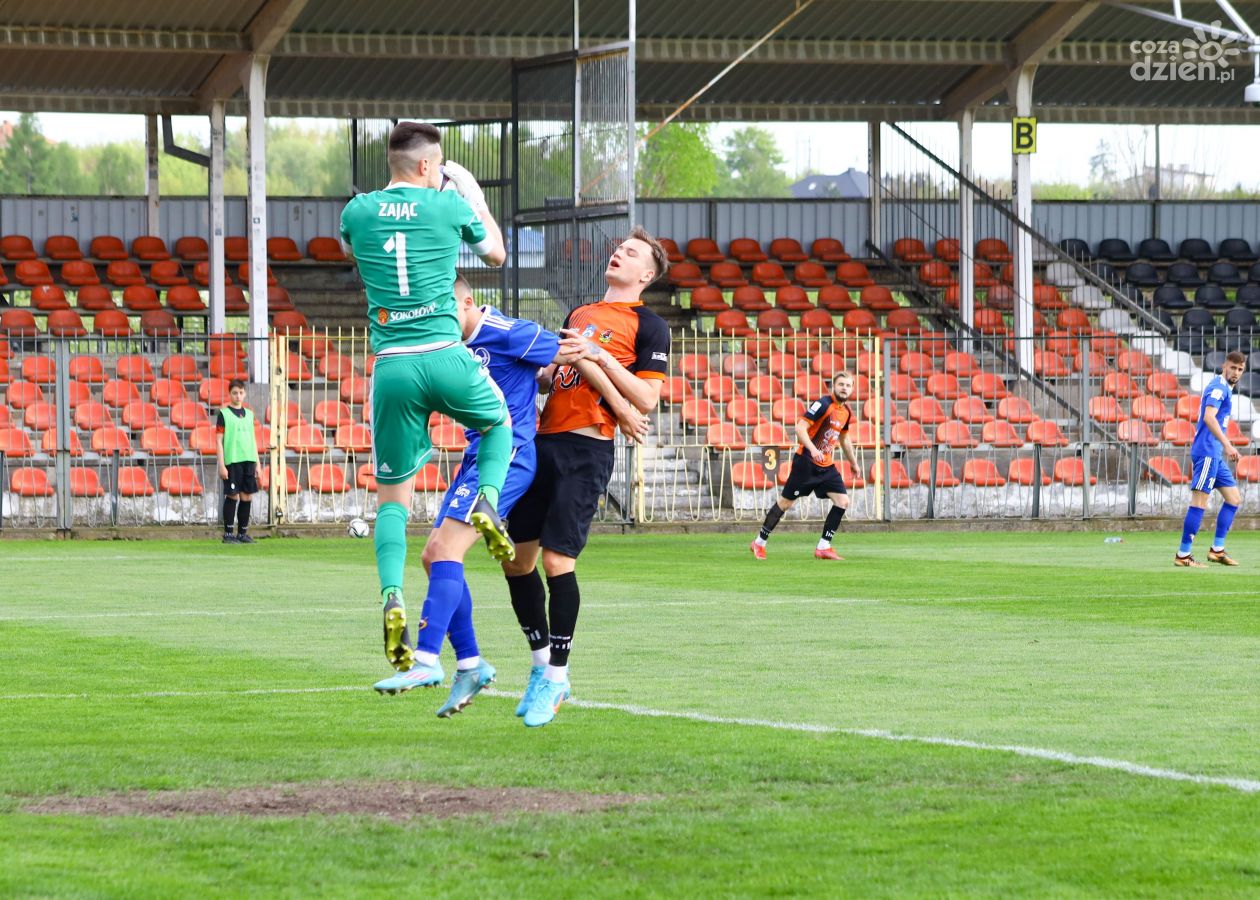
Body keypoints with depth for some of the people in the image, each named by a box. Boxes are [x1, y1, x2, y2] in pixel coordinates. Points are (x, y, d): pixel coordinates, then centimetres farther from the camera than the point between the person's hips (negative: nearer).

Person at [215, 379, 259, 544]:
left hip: (248, 461, 5)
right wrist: (221, 465, -10)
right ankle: (228, 534, 1)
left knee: (247, 496, 4)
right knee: (233, 496, -5)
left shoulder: (249, 414, 15)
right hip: (232, 461, -5)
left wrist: (257, 463, 14)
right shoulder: (224, 414, -1)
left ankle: (243, 532, 12)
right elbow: (219, 440, -4)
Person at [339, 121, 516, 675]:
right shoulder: (450, 206, 1)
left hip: (391, 367, 1)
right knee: (499, 425, 30)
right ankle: (488, 500, 2)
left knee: (392, 497, 9)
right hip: (445, 358, -1)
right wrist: (477, 201, 35)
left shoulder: (357, 212, 5)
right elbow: (495, 254, 19)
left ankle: (392, 597, -11)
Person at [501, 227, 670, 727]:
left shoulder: (648, 325, 1)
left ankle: (556, 678, -2)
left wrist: (600, 357, -12)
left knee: (557, 560, -13)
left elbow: (647, 399, -7)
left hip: (586, 452, -7)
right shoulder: (579, 314, 23)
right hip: (544, 441, 7)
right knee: (517, 558, 5)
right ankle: (543, 666, 18)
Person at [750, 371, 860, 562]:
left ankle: (823, 548, -2)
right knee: (787, 502, 1)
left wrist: (853, 462, 32)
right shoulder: (823, 404, -15)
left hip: (826, 465, 7)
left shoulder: (846, 412, 9)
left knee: (843, 501, -7)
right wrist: (813, 449, -35)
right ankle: (759, 542, 17)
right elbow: (800, 428, -22)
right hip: (806, 462, -7)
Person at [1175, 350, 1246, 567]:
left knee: (1234, 498, 11)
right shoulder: (1218, 387, -11)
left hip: (1214, 455, 10)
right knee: (1200, 501, -11)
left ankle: (1217, 549, 12)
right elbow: (1208, 417, -26)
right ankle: (1183, 555, -10)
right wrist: (1227, 445, -32)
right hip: (1207, 452, -10)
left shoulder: (1225, 389, 21)